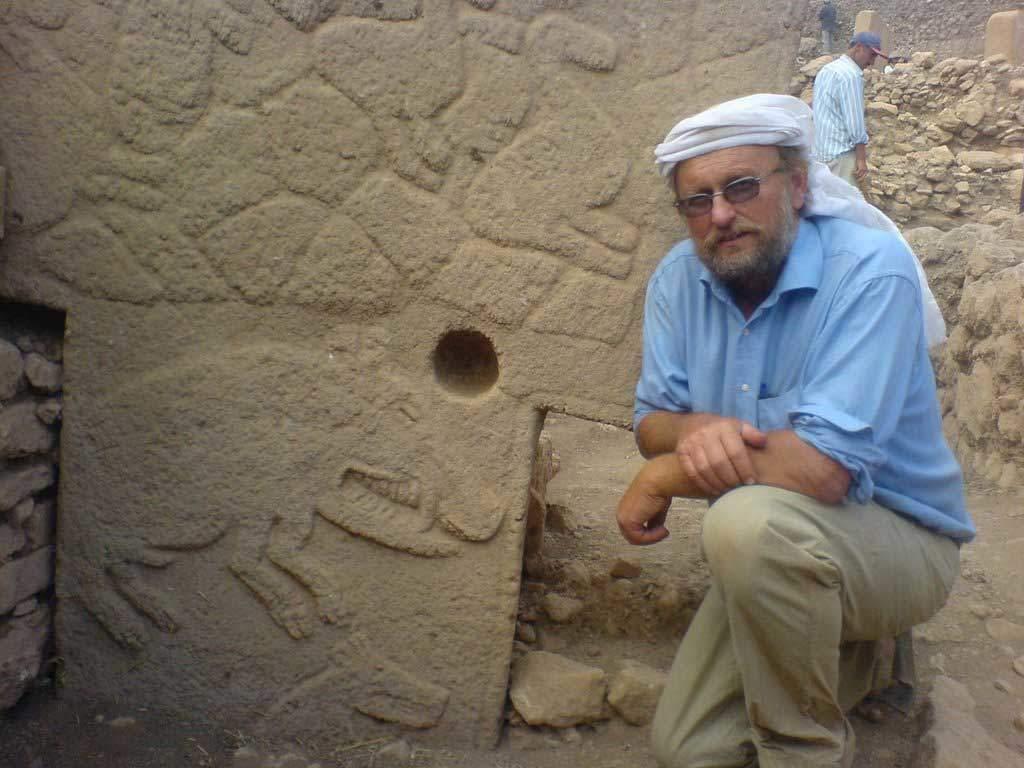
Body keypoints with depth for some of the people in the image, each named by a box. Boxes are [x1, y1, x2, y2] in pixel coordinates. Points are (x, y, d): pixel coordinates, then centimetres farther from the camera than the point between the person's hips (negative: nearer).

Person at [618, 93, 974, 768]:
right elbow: (653, 422, -2)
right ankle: (840, 646, 25)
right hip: (774, 560, 6)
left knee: (751, 522, -37)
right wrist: (695, 431, -27)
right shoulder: (679, 279, -5)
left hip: (899, 538, -6)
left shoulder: (871, 268, -24)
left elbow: (823, 467, -33)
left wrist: (666, 475, -23)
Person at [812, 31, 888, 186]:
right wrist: (861, 158, -13)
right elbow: (854, 120, -16)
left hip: (820, 149, 9)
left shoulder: (826, 70, 16)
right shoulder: (851, 75, -13)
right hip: (841, 151, -9)